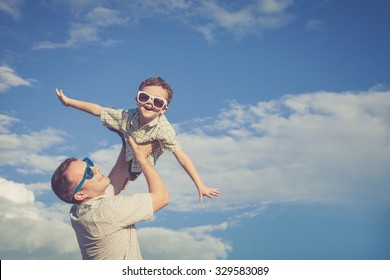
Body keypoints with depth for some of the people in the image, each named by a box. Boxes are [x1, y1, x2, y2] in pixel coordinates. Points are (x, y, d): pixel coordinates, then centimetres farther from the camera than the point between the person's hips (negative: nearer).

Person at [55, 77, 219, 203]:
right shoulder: (127, 116, -35)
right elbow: (97, 110, -25)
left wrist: (201, 186, -51)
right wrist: (68, 101, -24)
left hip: (144, 160, -3)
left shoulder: (163, 129, -46)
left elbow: (182, 157, -48)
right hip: (129, 150, 3)